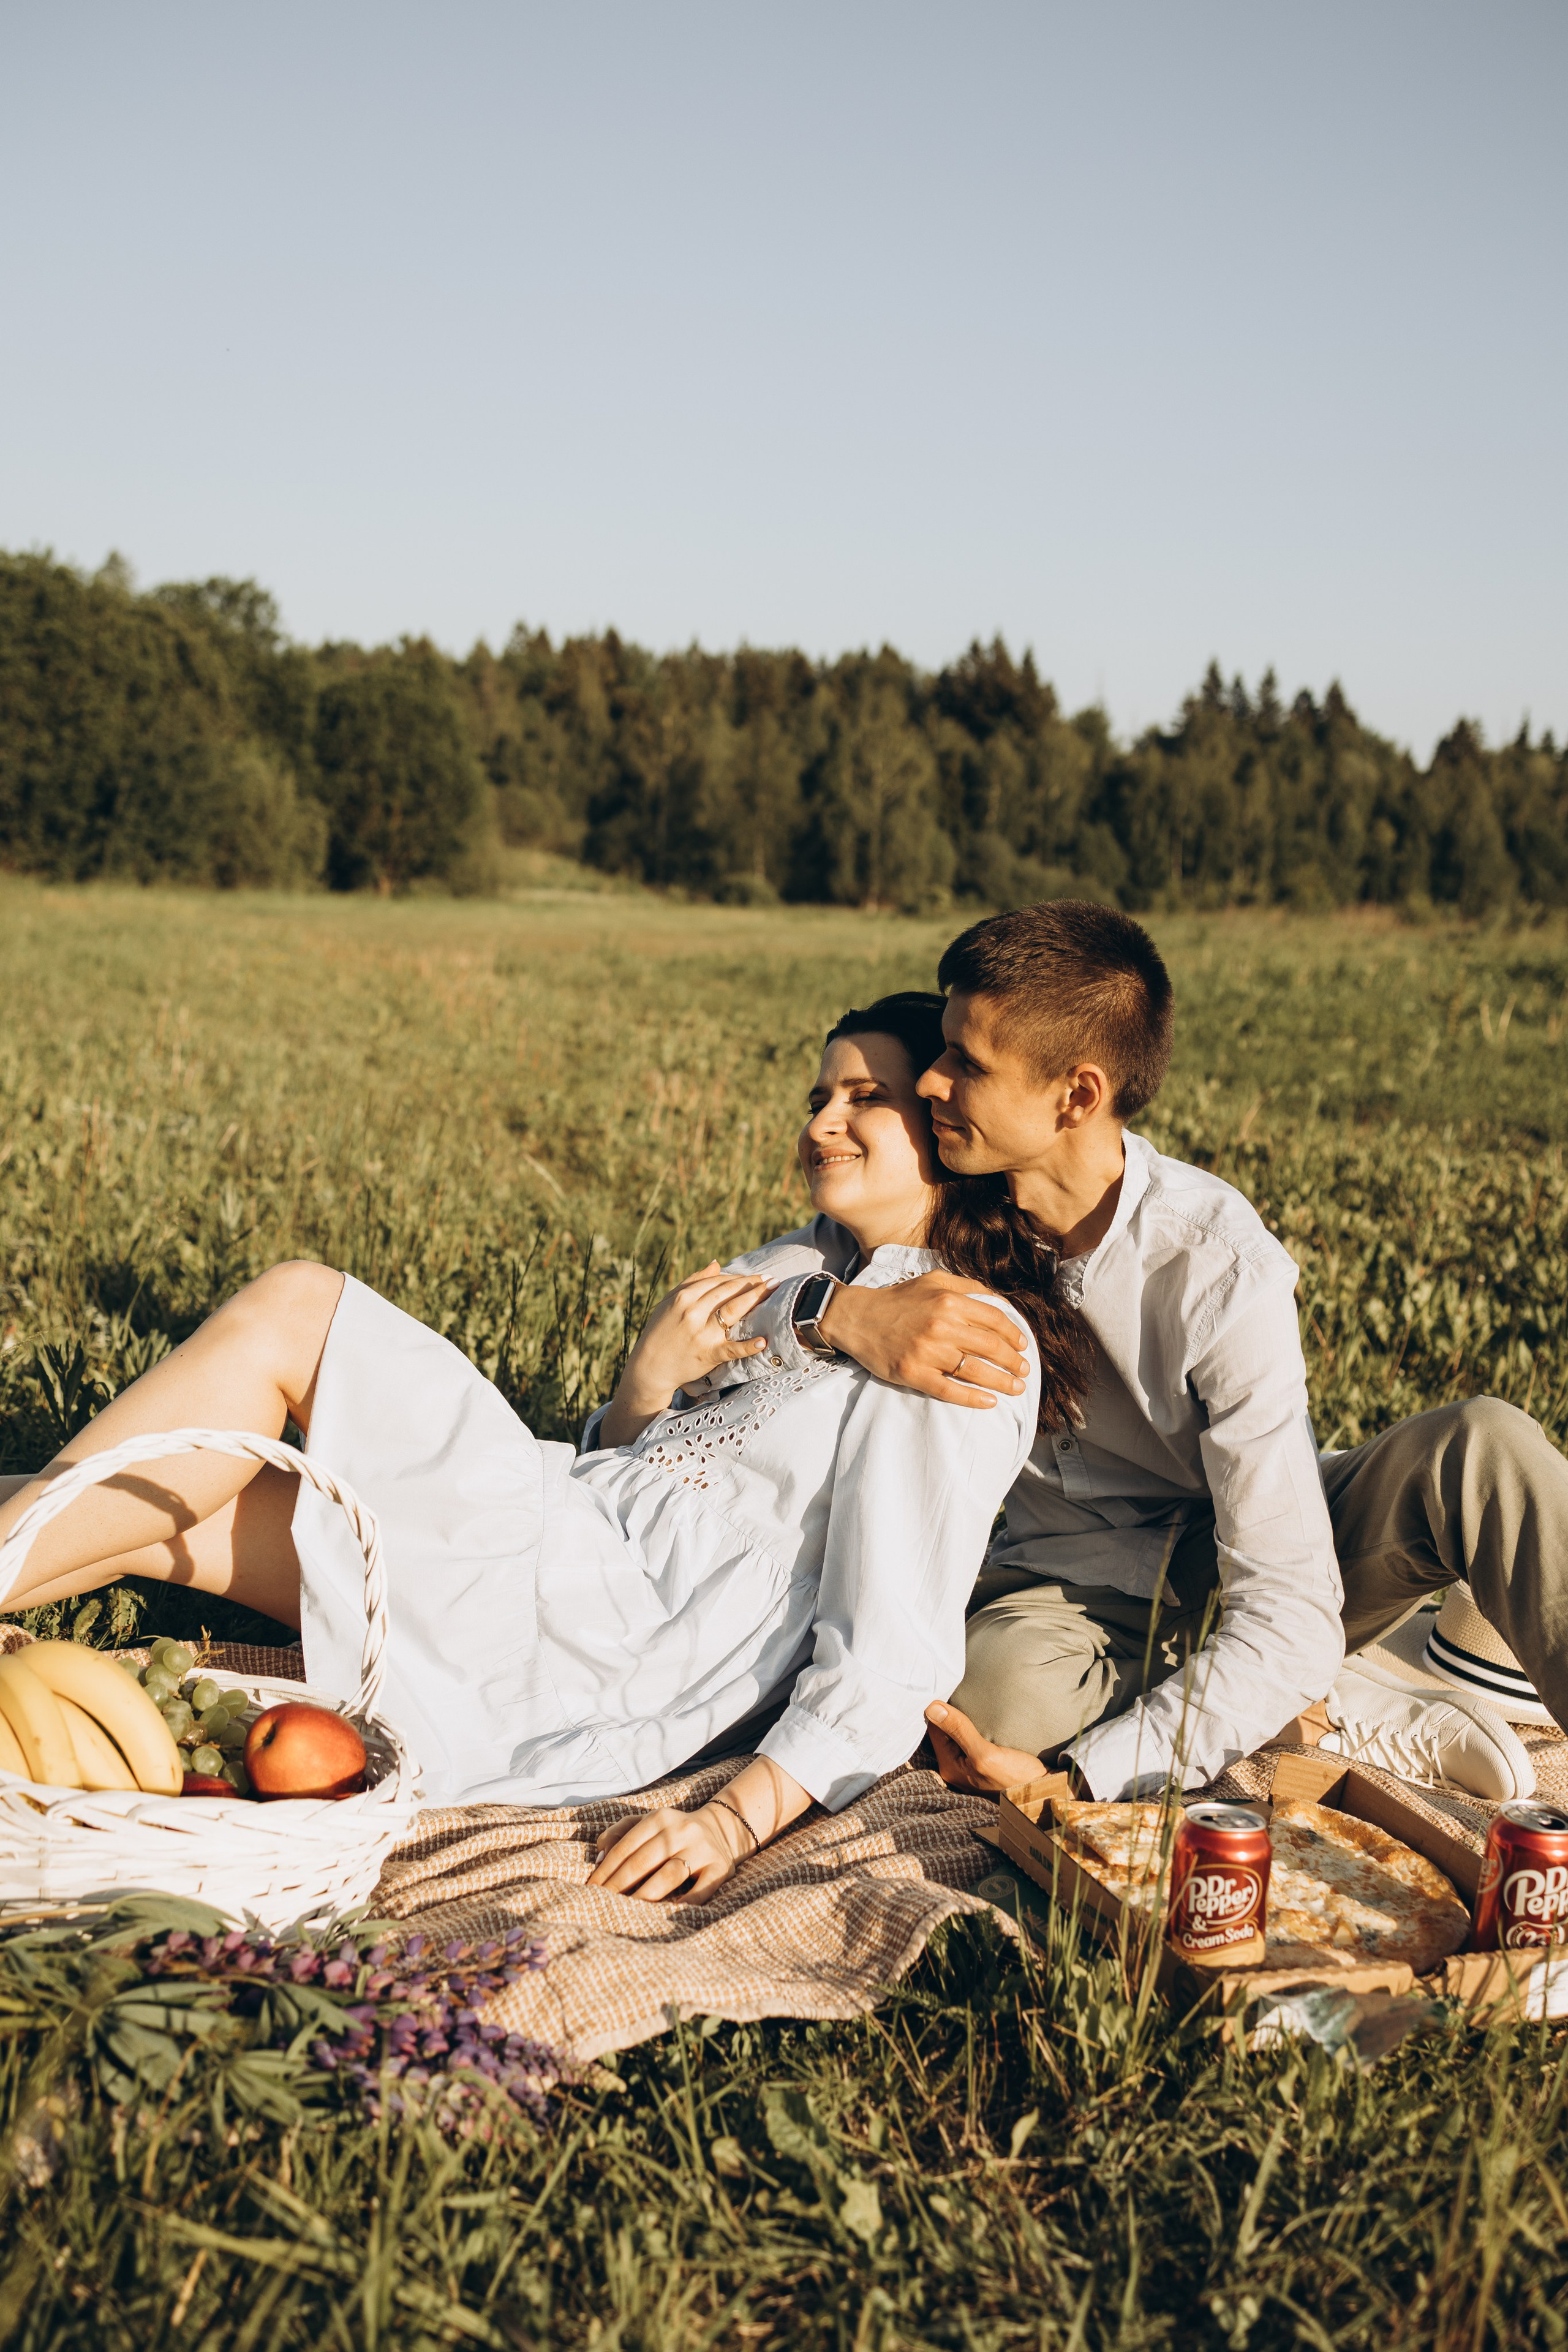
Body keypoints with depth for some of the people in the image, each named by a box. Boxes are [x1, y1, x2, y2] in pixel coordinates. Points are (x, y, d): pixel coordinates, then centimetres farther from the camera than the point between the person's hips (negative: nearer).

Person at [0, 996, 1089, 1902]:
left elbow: (894, 1647, -15)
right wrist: (649, 1381, 0)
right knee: (146, 1513, 0)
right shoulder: (791, 1271, 21)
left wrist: (740, 1819, -24)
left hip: (604, 1640, -8)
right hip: (558, 1550, 8)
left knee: (293, 1311, -14)